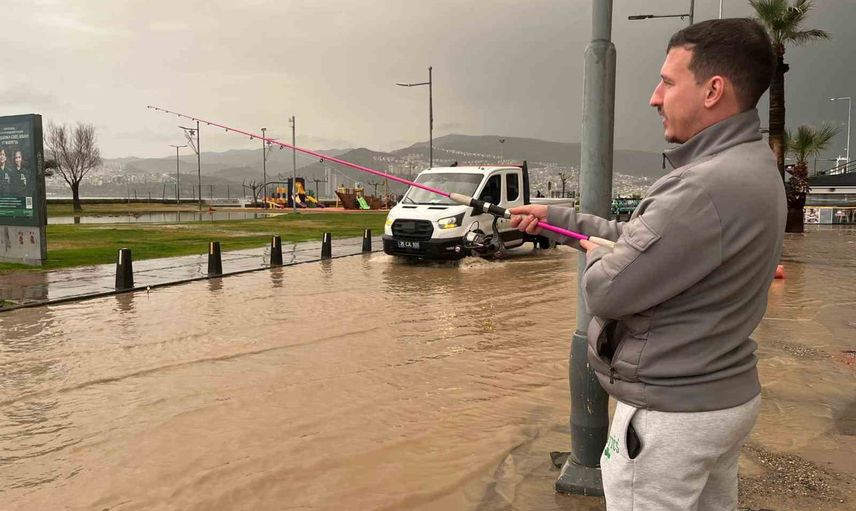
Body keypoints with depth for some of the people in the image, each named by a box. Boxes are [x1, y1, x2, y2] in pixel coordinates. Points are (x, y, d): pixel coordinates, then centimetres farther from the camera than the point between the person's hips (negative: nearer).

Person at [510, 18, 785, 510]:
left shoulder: (710, 187, -28)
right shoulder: (751, 167, 6)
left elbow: (608, 290, -24)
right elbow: (640, 238, 15)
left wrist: (596, 251, -2)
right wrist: (557, 218, 17)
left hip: (670, 412, -9)